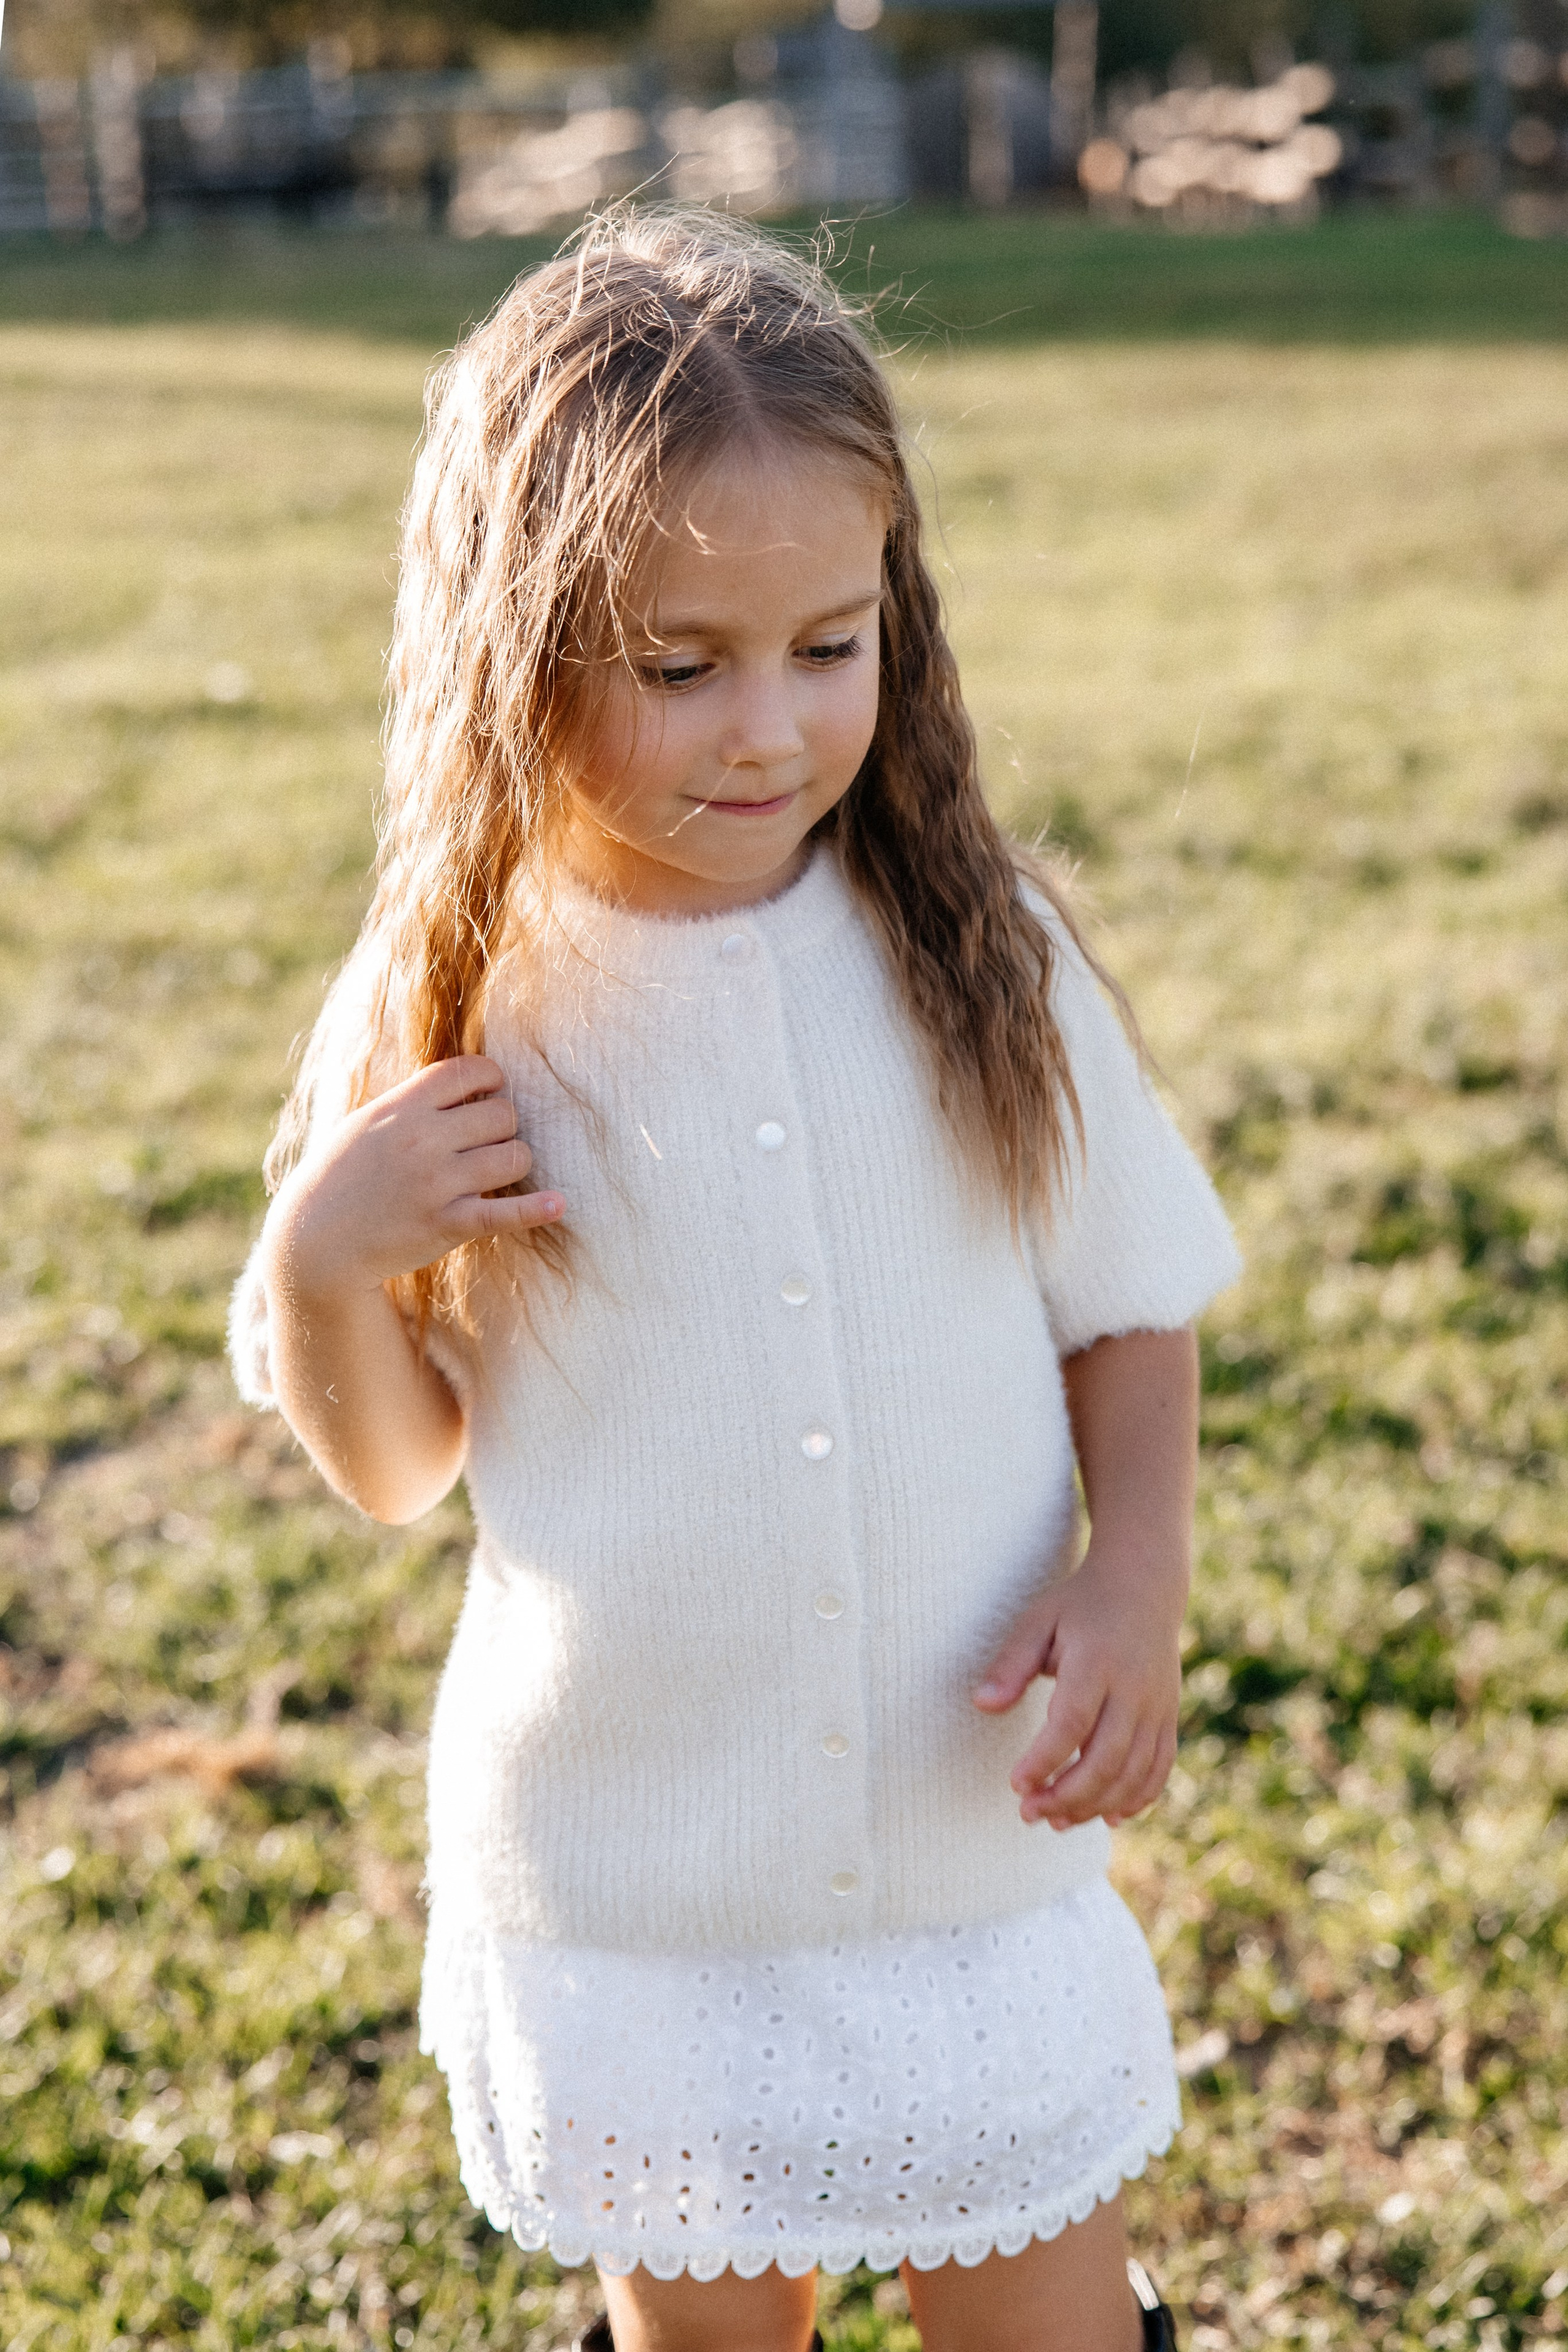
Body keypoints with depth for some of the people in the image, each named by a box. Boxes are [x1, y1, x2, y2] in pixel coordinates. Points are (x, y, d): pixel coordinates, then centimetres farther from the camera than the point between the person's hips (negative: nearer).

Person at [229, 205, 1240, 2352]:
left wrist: (1140, 1571, -14)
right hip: (621, 1876, 0)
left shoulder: (979, 950, -10)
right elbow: (400, 1467, -3)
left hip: (975, 1833, 1)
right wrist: (322, 1260, -21)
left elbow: (1131, 1300, 2)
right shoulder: (439, 1021, -12)